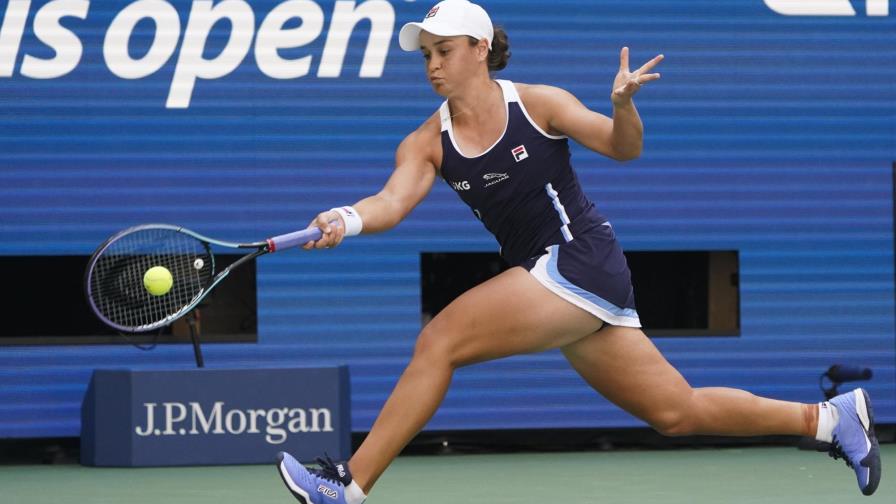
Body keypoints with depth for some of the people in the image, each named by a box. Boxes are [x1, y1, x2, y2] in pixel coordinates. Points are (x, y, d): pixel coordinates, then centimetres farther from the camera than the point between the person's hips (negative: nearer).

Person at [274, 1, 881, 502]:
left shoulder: (538, 104, -5)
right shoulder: (427, 144, 6)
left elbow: (623, 148, -2)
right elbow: (394, 200, -11)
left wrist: (623, 105, -25)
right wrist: (350, 219, -33)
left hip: (581, 261, -6)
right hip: (543, 277, 7)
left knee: (438, 341, -18)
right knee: (678, 412, 10)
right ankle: (829, 417, 23)